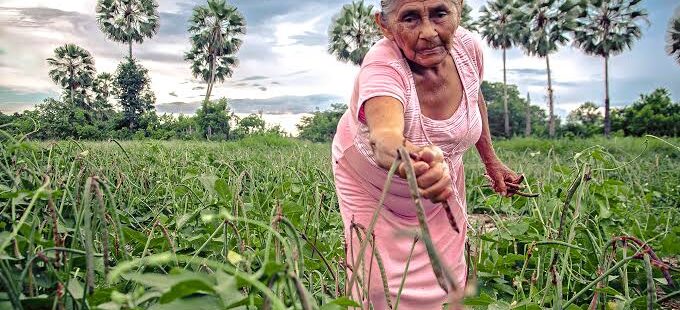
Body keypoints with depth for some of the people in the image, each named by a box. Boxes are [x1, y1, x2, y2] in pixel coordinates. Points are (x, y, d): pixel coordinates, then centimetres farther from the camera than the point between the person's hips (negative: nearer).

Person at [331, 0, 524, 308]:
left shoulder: (467, 46, -21)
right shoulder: (382, 66, -37)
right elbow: (383, 139, -57)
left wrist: (491, 161, 9)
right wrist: (414, 160, -79)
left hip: (439, 174, 4)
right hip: (372, 183, -4)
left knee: (447, 279, 13)